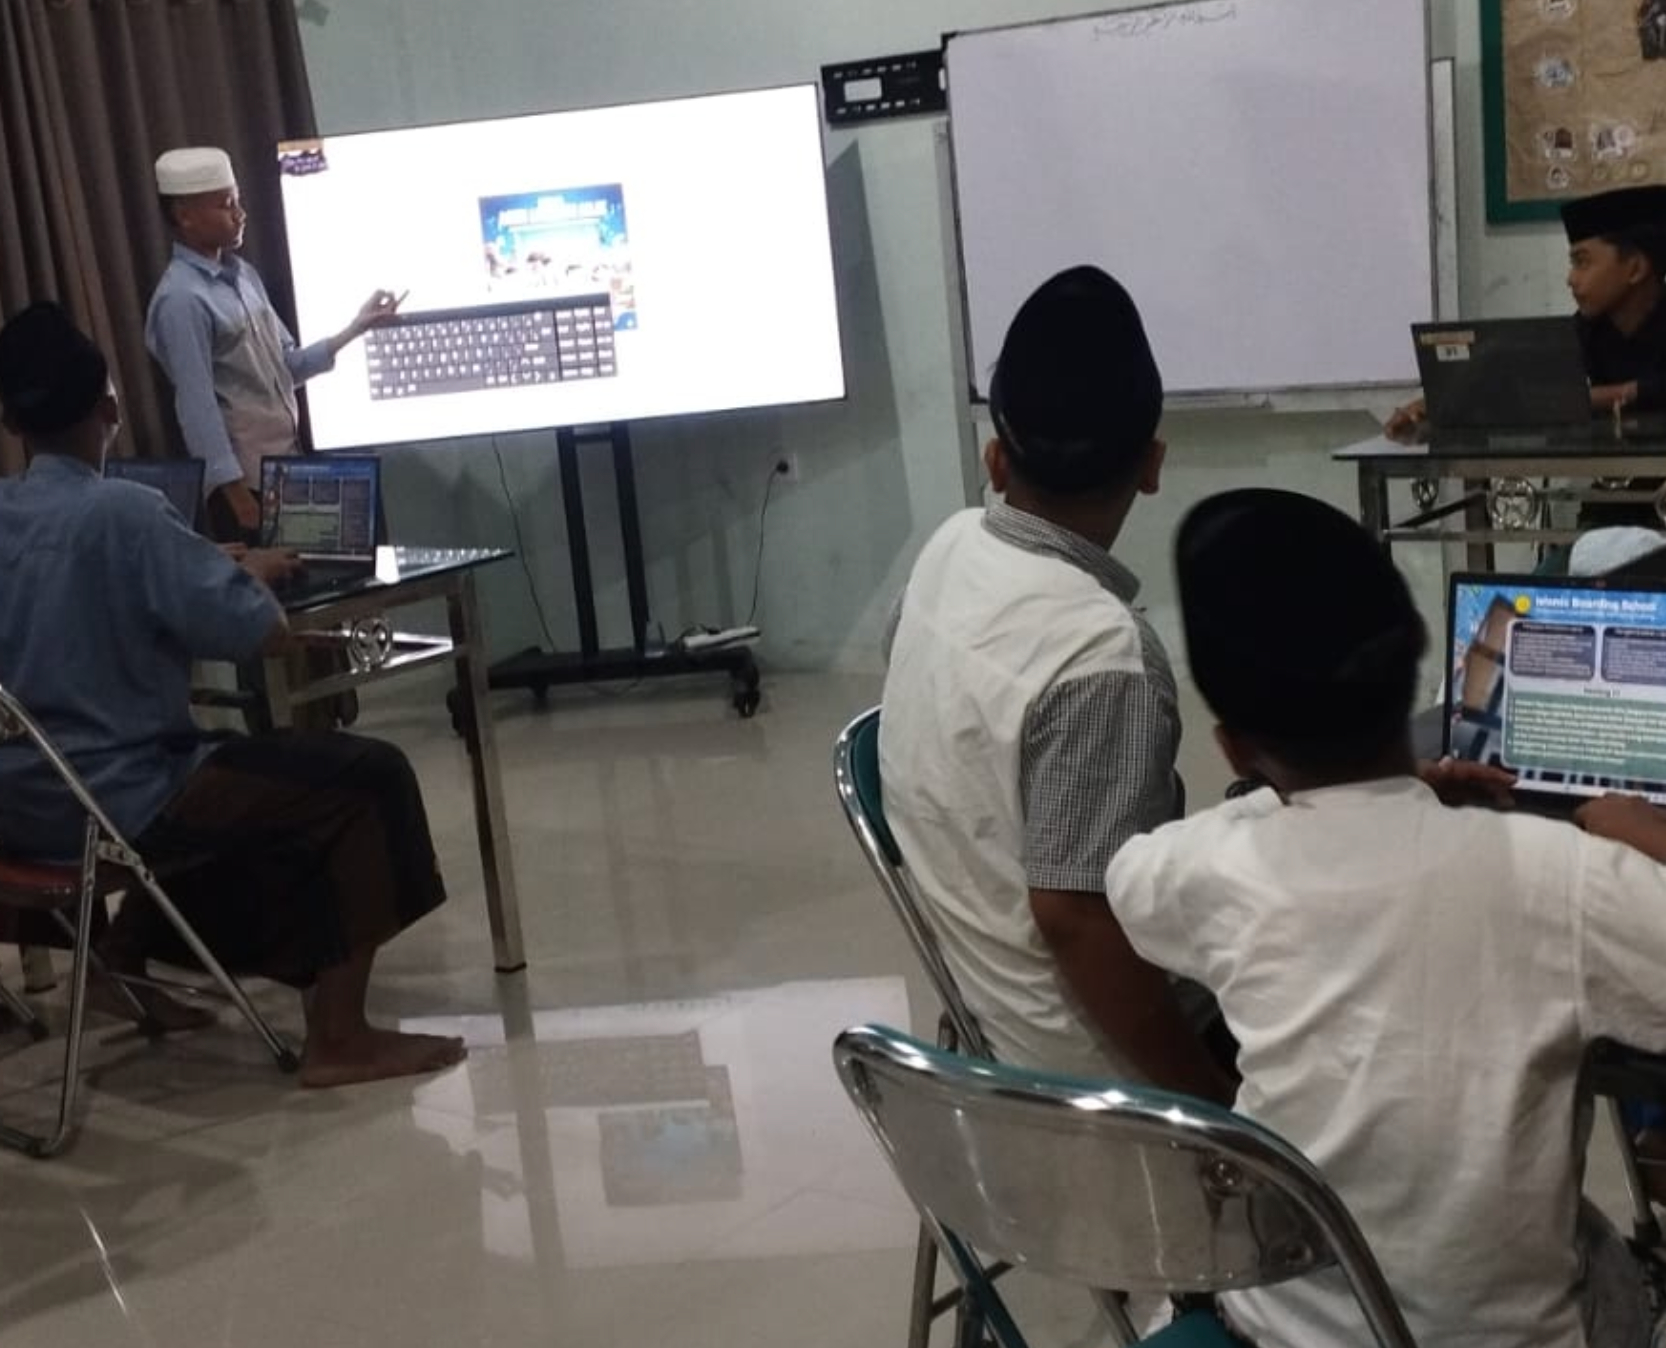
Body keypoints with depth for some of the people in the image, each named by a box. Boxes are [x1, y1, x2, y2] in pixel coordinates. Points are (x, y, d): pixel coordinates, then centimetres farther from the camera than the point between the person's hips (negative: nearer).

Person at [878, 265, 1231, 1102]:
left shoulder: (949, 550, -6)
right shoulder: (1102, 651, -31)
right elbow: (1073, 917, -28)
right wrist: (1214, 1096, -19)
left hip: (979, 987, 8)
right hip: (1083, 1056, -8)